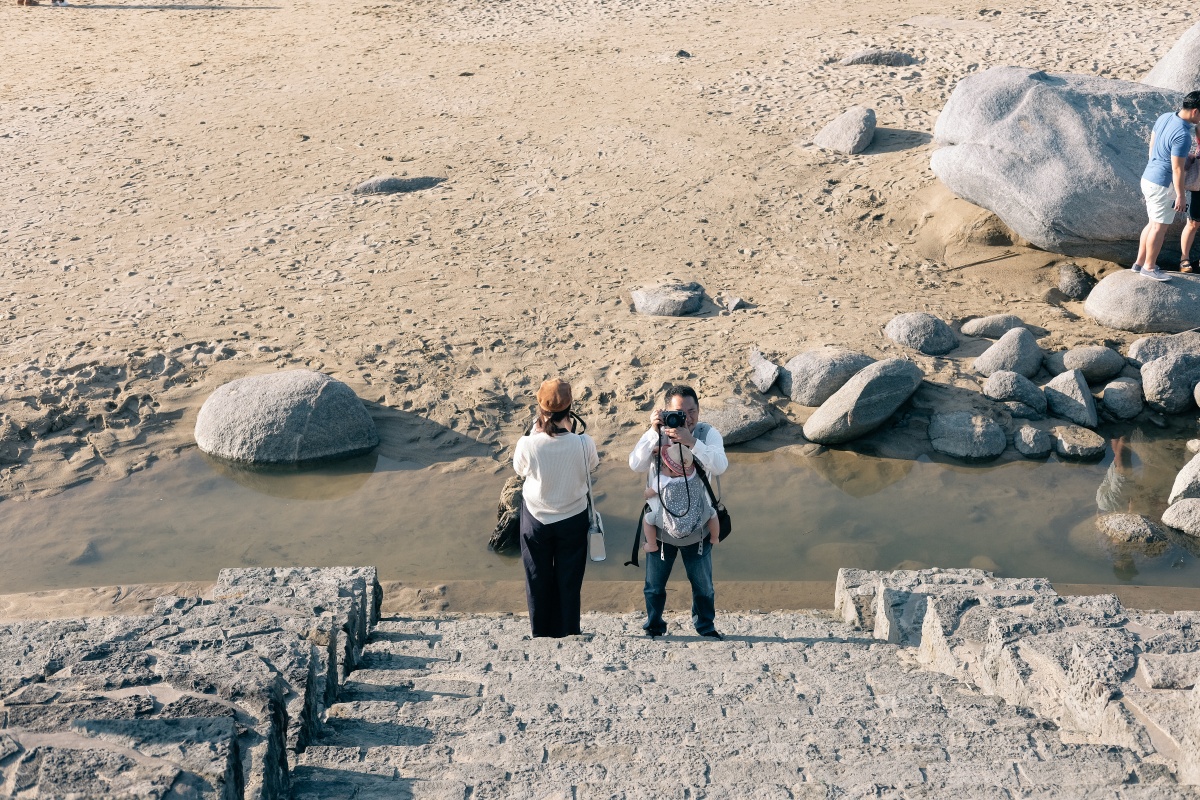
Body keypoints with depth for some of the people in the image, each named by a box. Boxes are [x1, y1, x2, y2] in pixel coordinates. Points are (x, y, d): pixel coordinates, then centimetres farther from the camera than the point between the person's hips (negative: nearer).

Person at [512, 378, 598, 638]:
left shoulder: (527, 444, -26)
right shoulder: (583, 443, -25)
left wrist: (536, 428, -3)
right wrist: (572, 431, -2)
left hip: (536, 518, 0)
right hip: (573, 518, 0)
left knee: (538, 579, 20)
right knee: (569, 581, 18)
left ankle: (541, 633, 34)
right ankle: (567, 634, 31)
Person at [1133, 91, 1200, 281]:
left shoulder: (1164, 118, 0)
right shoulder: (1182, 135, -25)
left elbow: (1152, 143, 14)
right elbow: (1177, 168, -21)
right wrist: (1180, 195, -13)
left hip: (1149, 178, 9)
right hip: (1163, 184, -9)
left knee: (1153, 223, 19)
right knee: (1160, 227, 3)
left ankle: (1140, 262, 26)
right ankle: (1149, 267, 14)